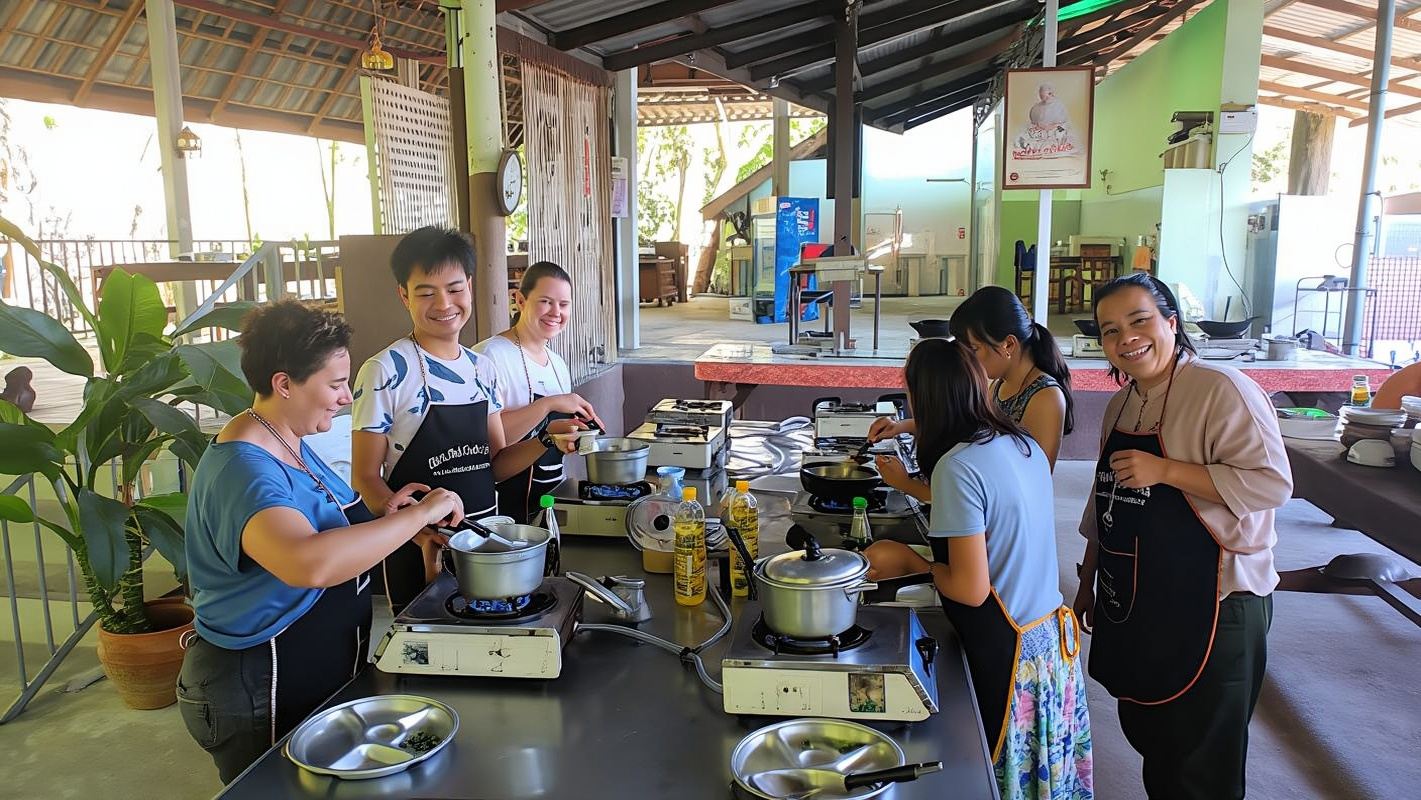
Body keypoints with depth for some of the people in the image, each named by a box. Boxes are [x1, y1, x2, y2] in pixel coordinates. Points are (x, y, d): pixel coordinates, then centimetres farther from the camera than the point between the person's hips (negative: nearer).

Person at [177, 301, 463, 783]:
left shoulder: (291, 446, 4)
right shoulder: (243, 470, -27)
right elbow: (310, 563, -46)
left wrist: (381, 518, -3)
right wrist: (420, 513, -36)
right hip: (256, 698, -9)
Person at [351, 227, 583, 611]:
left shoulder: (482, 368, 4)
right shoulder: (386, 371, -13)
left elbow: (495, 464, 9)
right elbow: (365, 478, -12)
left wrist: (546, 439, -10)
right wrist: (421, 533, -27)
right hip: (420, 550, -5)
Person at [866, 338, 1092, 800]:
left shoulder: (958, 465, -21)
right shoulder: (1024, 445, 3)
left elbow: (971, 588, -21)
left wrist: (908, 561, -5)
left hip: (1007, 654, -8)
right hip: (1052, 637, 8)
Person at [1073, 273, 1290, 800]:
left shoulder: (1222, 390, -16)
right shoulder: (1121, 405, 9)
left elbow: (1272, 482, -24)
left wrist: (1164, 470, -28)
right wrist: (1087, 583, 21)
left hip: (1209, 610, -7)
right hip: (1132, 604, 8)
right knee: (1147, 737, 22)